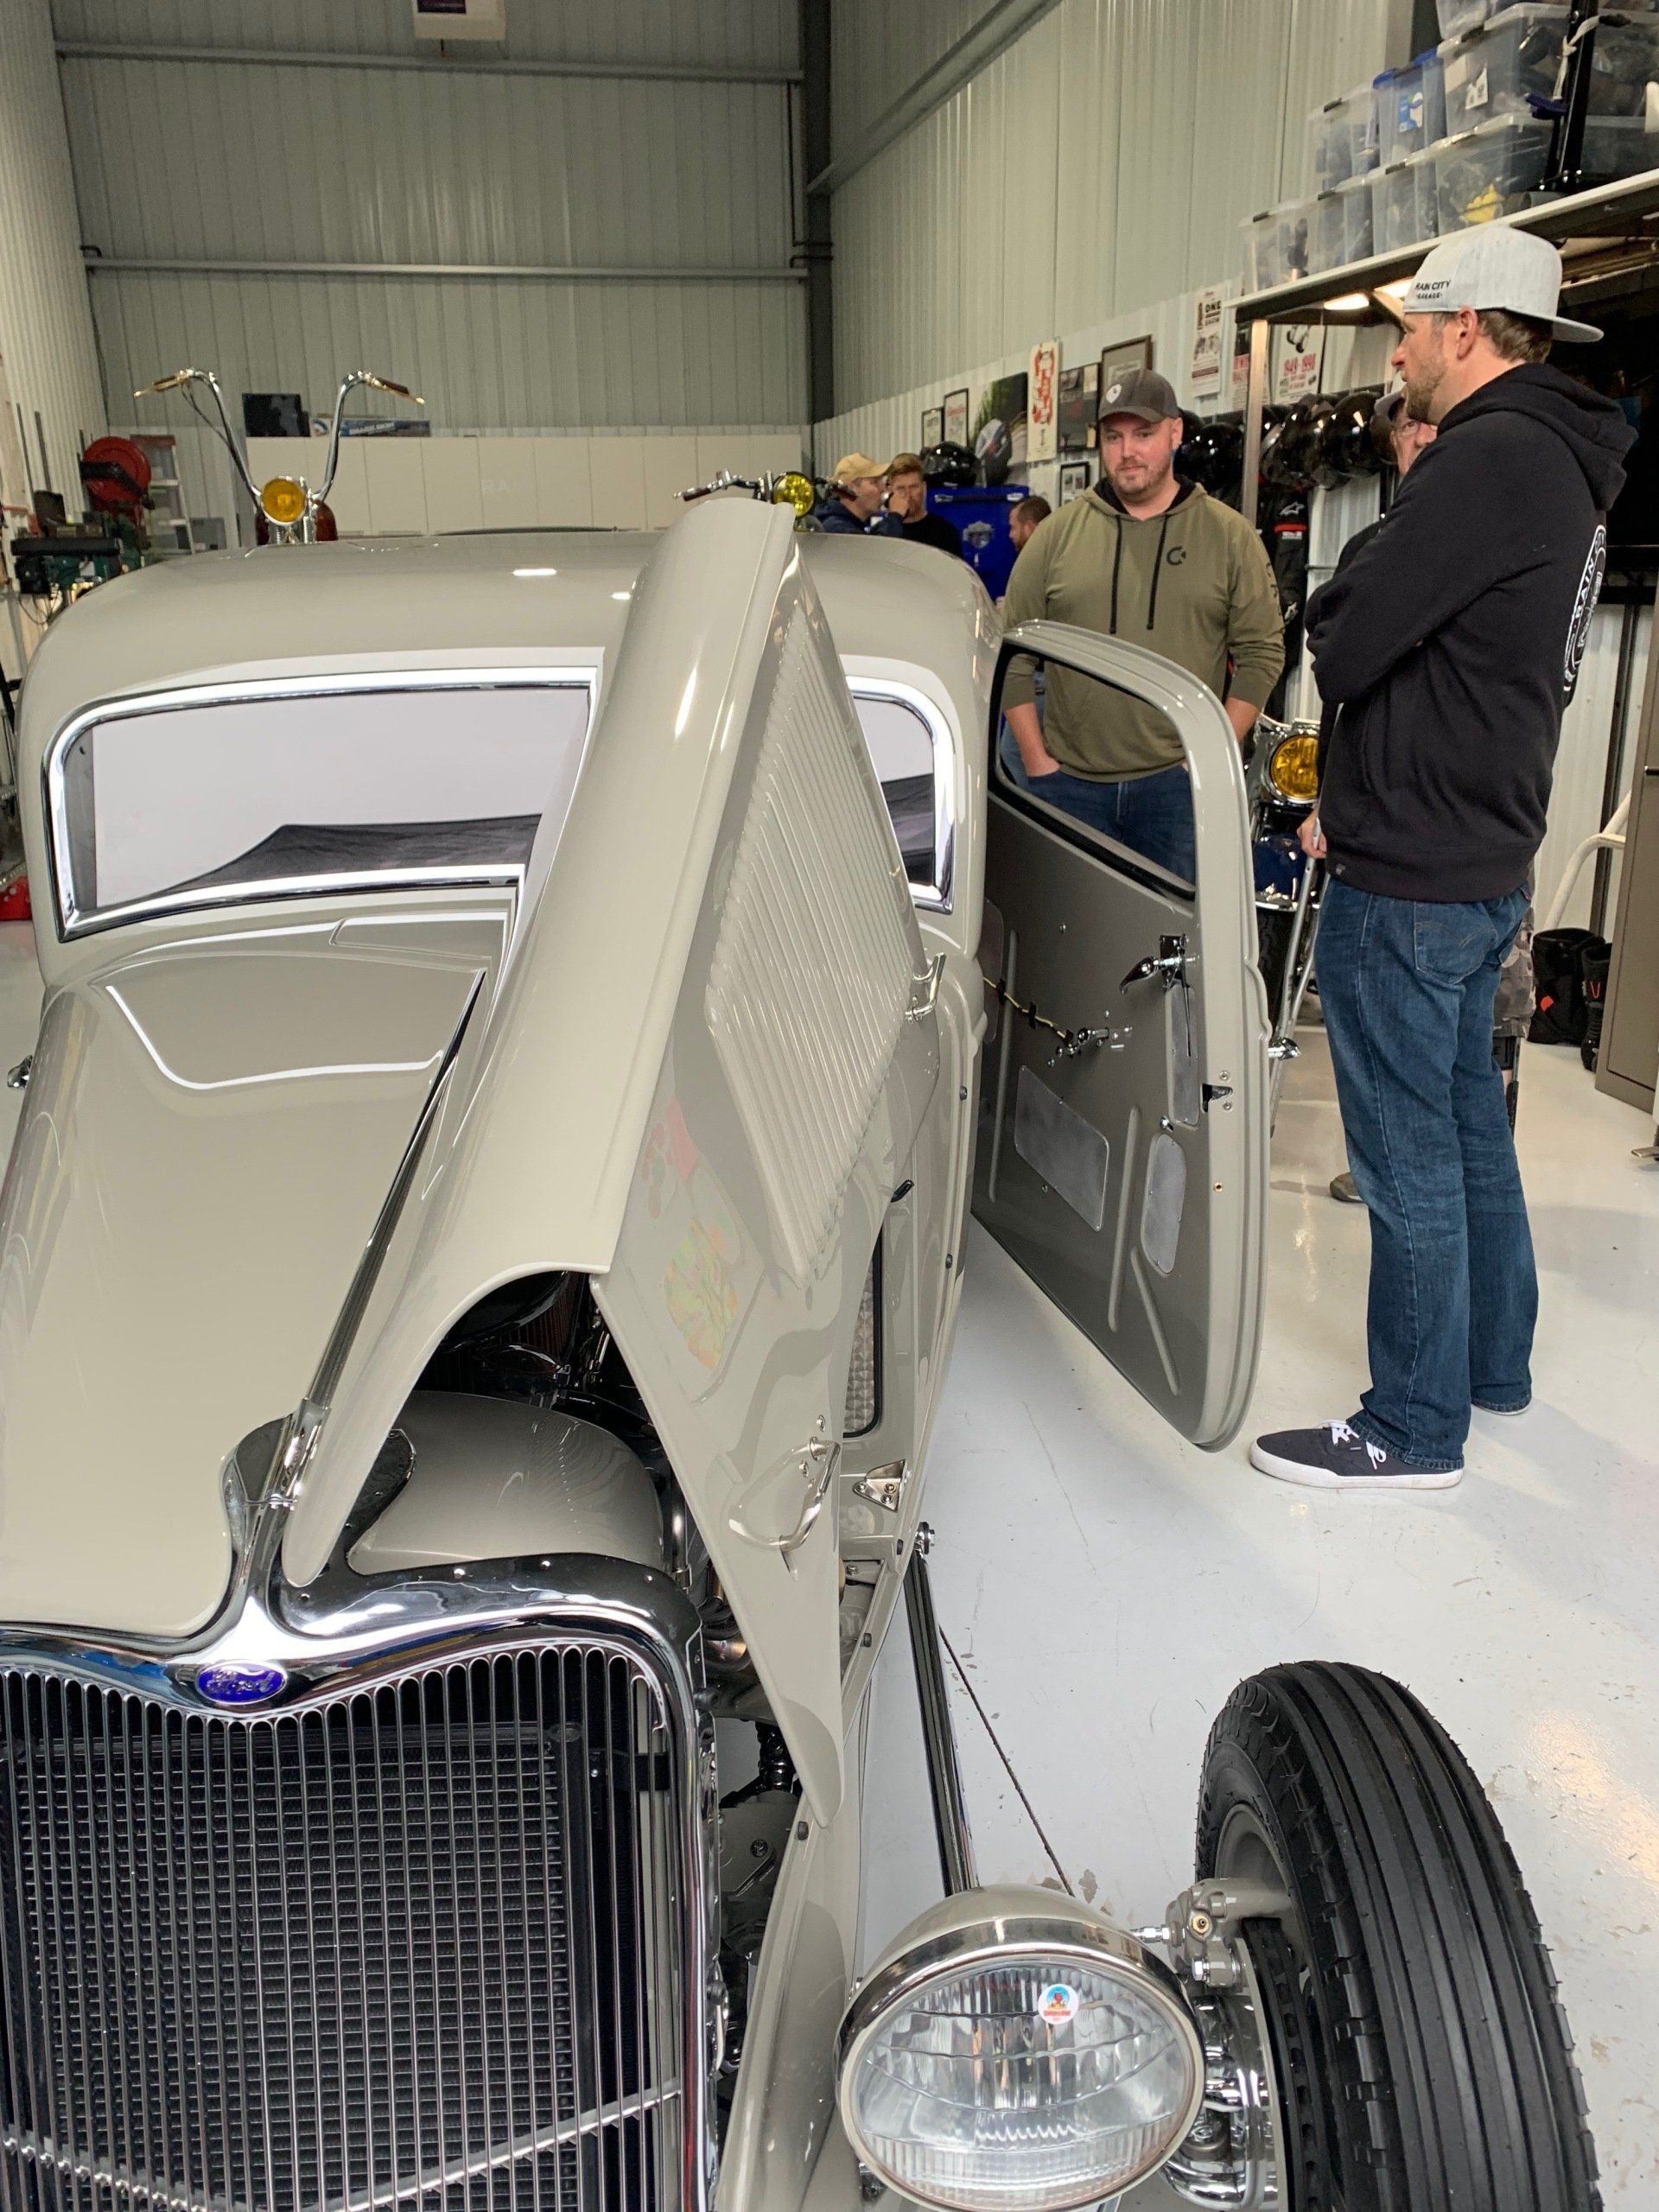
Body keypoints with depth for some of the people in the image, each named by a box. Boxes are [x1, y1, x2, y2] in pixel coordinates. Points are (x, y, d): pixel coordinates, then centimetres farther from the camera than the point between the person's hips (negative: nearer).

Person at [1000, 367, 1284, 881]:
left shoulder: (1230, 536, 4)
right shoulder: (1057, 534, 6)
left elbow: (1262, 652, 4)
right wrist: (1036, 759, 1)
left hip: (1176, 783, -1)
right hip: (1068, 782, 1)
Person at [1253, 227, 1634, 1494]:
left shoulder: (1491, 458, -19)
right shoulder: (1563, 468, 14)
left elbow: (1343, 641, -22)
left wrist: (1342, 616, 1)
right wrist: (1361, 807, 14)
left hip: (1411, 882, -10)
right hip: (1487, 862, 10)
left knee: (1408, 1157, -1)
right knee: (1470, 1125, 20)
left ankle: (1414, 1432, 12)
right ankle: (1495, 1364, 36)